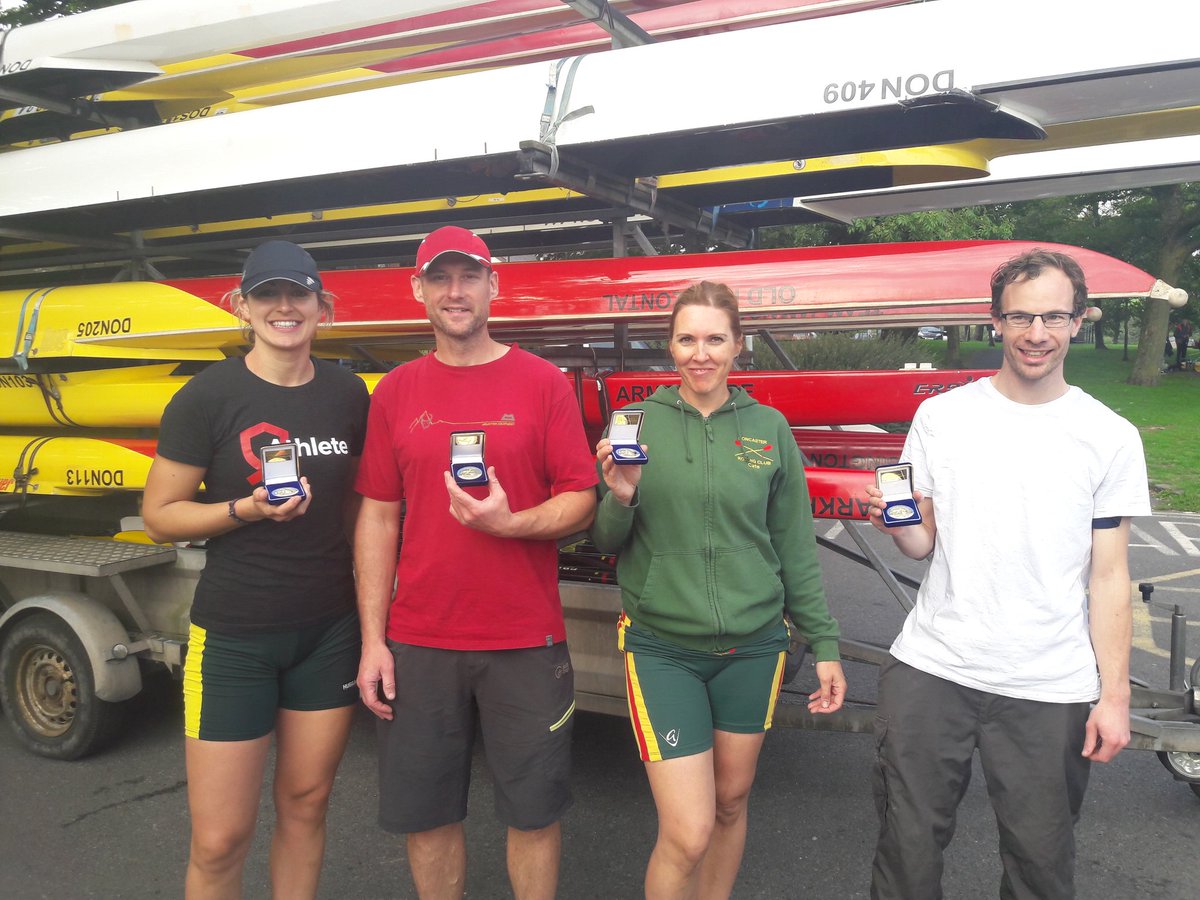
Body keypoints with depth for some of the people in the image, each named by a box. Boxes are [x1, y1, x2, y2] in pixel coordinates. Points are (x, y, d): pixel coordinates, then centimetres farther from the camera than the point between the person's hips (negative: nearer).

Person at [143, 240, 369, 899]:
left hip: (329, 632, 3)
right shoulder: (208, 396, -8)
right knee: (219, 839, 3)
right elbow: (160, 516, -4)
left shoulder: (347, 394, 2)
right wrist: (247, 508, -20)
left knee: (305, 803, 15)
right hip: (234, 636, -3)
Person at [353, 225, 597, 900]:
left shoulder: (543, 383, 0)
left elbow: (581, 504, -2)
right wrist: (373, 640, 2)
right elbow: (378, 518, 6)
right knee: (425, 812, 12)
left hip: (525, 641, -2)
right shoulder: (396, 393, 7)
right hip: (418, 642, 2)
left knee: (534, 810, 9)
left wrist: (506, 521, -21)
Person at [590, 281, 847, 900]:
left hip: (753, 645, 2)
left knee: (731, 802, 17)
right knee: (688, 833, -6)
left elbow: (795, 549, 6)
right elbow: (606, 542, 1)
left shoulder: (768, 428, 1)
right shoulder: (638, 423, -3)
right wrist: (620, 498, -19)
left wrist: (824, 645, 5)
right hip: (663, 648, -2)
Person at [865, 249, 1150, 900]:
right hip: (931, 668, 1)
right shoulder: (940, 416, 3)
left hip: (1051, 690, 0)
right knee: (908, 845, 10)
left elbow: (1109, 576, 2)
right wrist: (896, 523, -14)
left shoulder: (1110, 437, 0)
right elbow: (923, 542, 8)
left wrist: (1114, 694, -2)